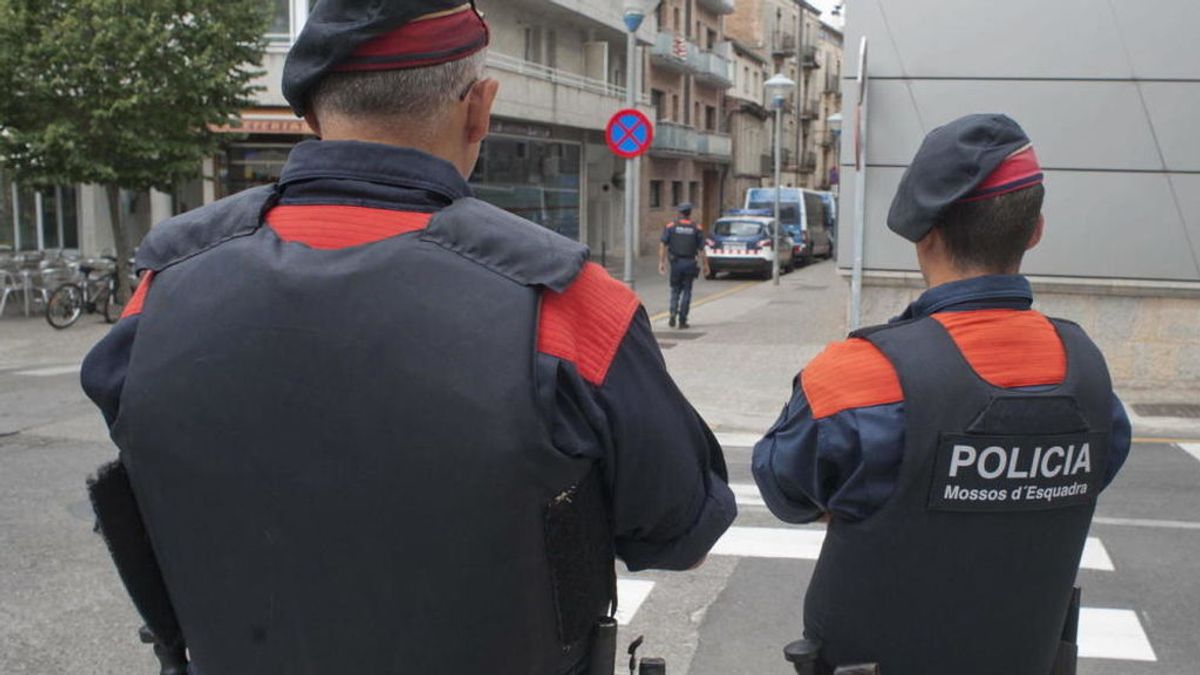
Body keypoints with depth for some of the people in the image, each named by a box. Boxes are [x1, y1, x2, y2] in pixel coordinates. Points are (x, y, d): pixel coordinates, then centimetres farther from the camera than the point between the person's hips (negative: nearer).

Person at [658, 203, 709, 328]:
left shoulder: (670, 226, 1)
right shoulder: (696, 228, 1)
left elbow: (663, 245, -4)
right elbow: (701, 249, -1)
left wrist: (661, 262, -2)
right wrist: (705, 265, 5)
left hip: (676, 262, 0)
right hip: (690, 263, 0)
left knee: (675, 290, 15)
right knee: (686, 291, 7)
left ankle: (673, 313, -6)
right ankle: (682, 320, 6)